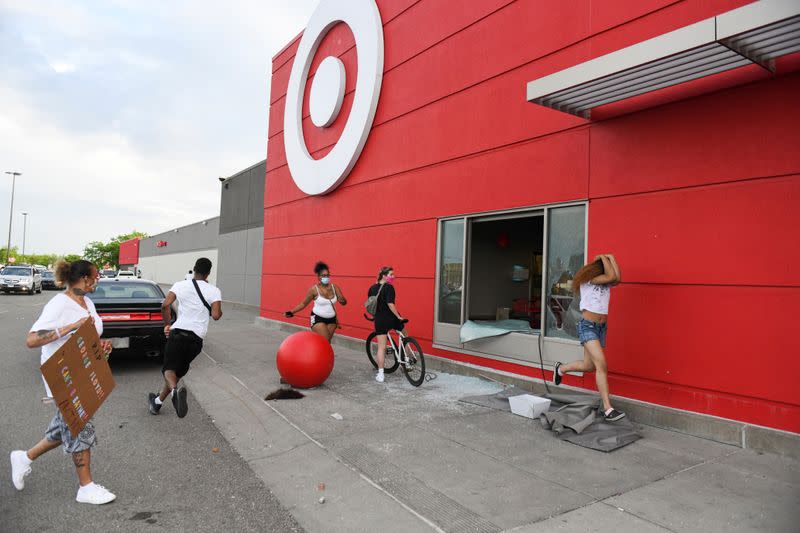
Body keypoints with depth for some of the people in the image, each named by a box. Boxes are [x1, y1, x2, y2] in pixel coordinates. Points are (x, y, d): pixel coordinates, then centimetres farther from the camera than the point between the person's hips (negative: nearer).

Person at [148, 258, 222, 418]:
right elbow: (216, 315, -12)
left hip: (178, 332, -1)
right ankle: (157, 402, 30)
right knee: (179, 371, 18)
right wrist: (213, 311, 11)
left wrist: (167, 324, 8)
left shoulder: (180, 285, 4)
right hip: (197, 338, 1)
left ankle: (175, 391, -31)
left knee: (169, 368, 1)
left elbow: (165, 305, -7)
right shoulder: (214, 291, 0)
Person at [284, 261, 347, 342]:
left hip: (331, 320, 5)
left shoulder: (334, 287, -2)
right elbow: (303, 303, -1)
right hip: (318, 319, -5)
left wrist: (342, 299, -22)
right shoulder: (314, 289, -11)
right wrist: (291, 312, -11)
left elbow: (344, 302, 2)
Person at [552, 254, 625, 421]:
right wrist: (603, 258, -9)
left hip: (602, 327, 7)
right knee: (601, 364, -19)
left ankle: (561, 368, 41)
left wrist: (610, 257, -9)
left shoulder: (606, 282, 5)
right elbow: (611, 276, -23)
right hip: (587, 326, -7)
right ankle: (607, 409, -16)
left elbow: (617, 279, -18)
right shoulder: (586, 280, -12)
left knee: (589, 366, 12)